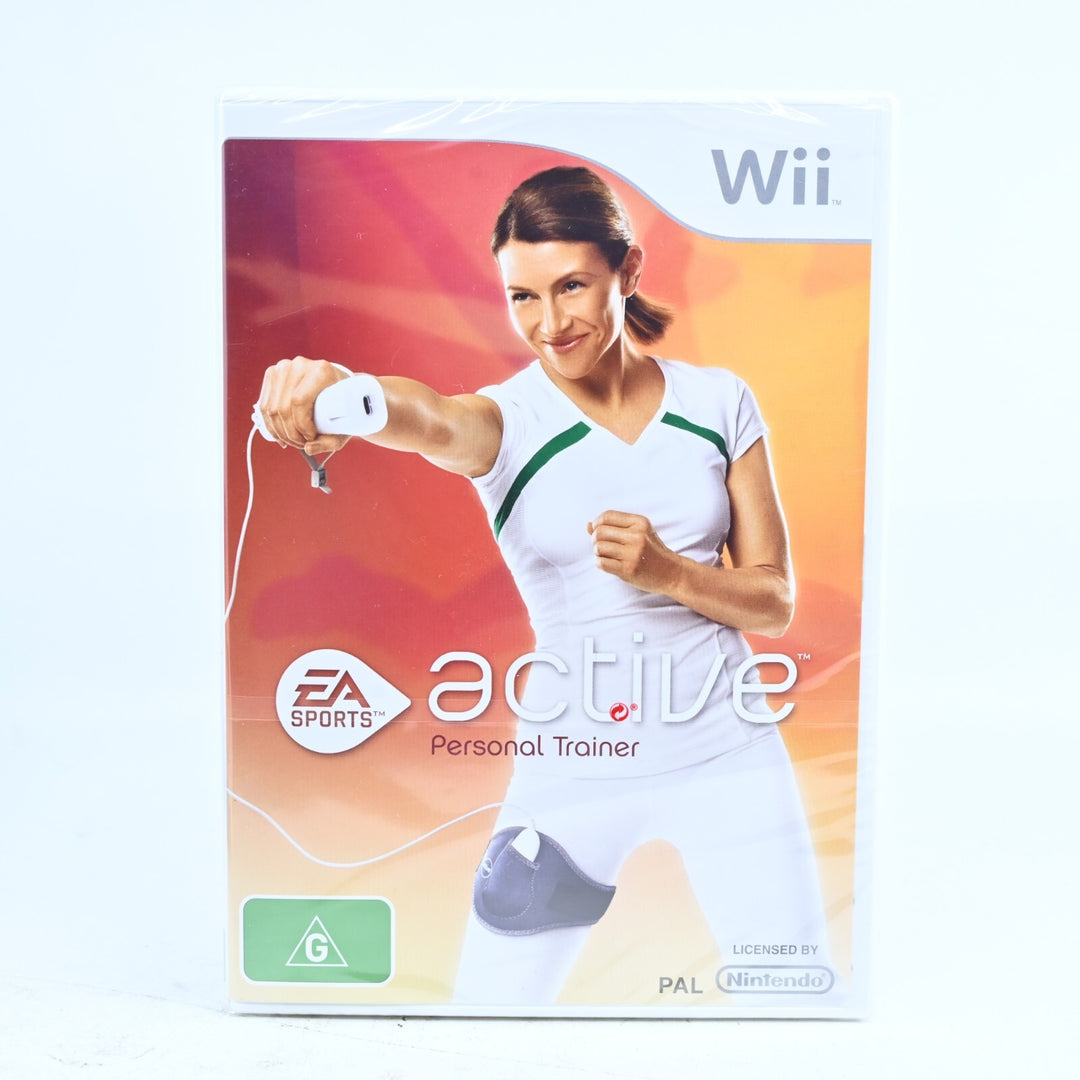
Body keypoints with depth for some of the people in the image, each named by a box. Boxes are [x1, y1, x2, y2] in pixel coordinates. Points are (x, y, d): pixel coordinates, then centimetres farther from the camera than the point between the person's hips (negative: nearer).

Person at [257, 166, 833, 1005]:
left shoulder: (720, 402, -1)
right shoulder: (508, 421, -9)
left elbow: (775, 602, 1)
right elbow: (421, 414, -35)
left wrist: (667, 572, -17)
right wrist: (333, 384, -57)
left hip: (727, 746, 2)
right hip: (570, 764, -1)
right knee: (492, 999, 7)